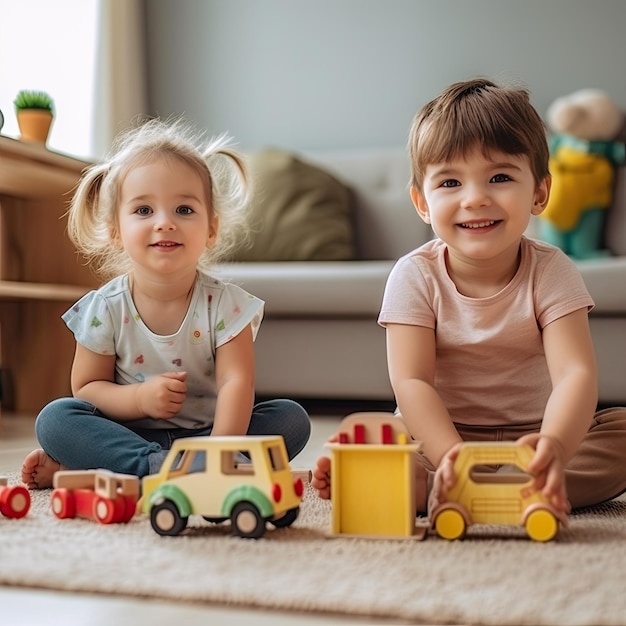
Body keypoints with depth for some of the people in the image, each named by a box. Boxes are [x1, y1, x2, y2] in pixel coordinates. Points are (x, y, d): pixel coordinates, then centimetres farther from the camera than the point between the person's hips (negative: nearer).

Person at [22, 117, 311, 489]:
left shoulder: (225, 304, -10)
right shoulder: (105, 308, -8)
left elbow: (237, 382, -20)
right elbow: (86, 389, -4)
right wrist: (139, 397, -24)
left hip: (205, 433, 1)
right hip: (130, 431, -1)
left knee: (292, 419, -21)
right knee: (54, 418, -22)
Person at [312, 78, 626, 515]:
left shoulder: (551, 272, -9)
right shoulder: (415, 277, -9)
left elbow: (575, 373, -22)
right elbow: (411, 382, -18)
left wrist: (554, 444, -44)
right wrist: (450, 456, -37)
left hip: (531, 435, 2)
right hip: (440, 436, -2)